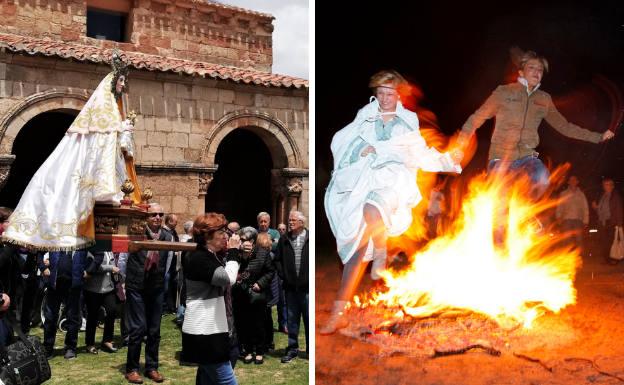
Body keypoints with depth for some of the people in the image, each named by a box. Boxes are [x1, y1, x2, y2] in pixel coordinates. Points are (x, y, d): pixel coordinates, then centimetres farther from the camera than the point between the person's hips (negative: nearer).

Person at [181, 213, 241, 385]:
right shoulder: (198, 258, -17)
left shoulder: (209, 257, 15)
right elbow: (227, 278, -27)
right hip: (203, 331, -11)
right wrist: (233, 251, -14)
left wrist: (233, 253, 6)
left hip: (208, 330, 11)